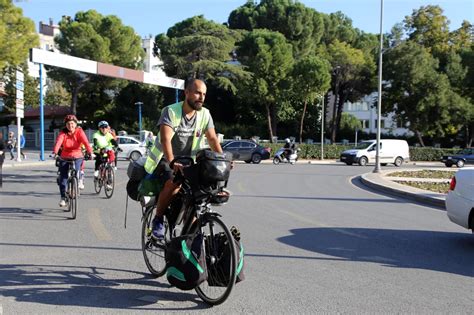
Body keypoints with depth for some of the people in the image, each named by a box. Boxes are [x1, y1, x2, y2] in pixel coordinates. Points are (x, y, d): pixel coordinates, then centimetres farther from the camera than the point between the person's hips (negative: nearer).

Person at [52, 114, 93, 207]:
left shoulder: (79, 132, -7)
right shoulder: (63, 133, -6)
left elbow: (86, 142, -22)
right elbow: (58, 142, -23)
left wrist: (90, 152, -40)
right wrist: (55, 152, -42)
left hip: (77, 157, -1)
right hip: (64, 157, 1)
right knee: (63, 177, -6)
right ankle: (63, 198, 6)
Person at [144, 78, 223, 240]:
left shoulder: (205, 114, -3)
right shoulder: (171, 111, -18)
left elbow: (212, 139, -7)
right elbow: (165, 139, -30)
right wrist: (172, 162, -46)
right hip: (165, 159, -5)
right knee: (174, 183, -32)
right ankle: (157, 220, -11)